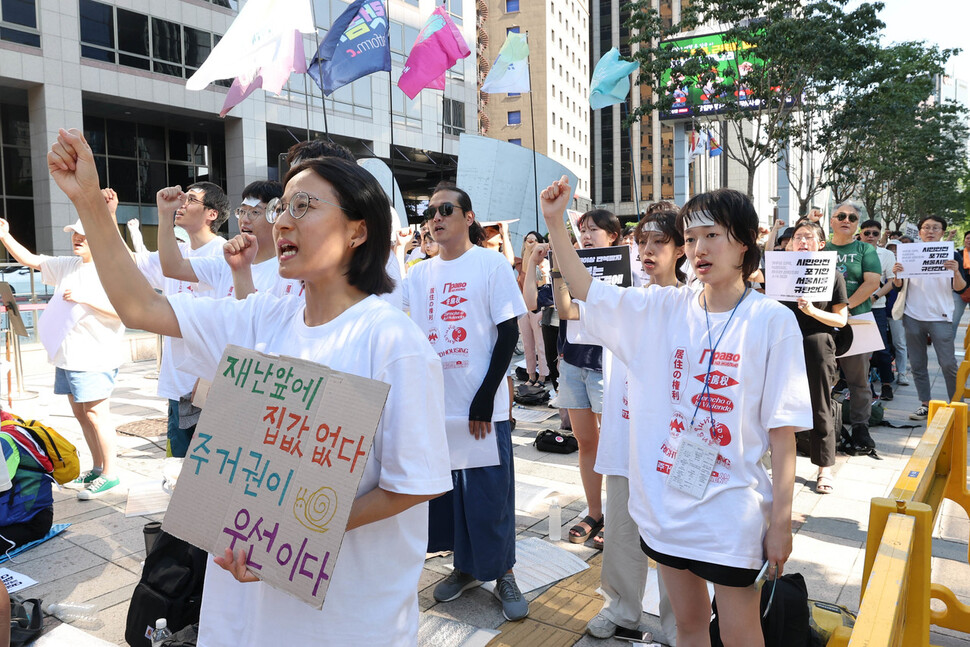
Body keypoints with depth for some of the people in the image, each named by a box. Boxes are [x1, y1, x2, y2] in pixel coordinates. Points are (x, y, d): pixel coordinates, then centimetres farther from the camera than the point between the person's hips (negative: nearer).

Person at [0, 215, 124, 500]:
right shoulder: (66, 265, 14)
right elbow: (31, 260, 22)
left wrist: (83, 298, -22)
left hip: (94, 357, -9)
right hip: (66, 356, 9)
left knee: (96, 414, -7)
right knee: (80, 414, 14)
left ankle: (110, 474, 2)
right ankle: (97, 468, 25)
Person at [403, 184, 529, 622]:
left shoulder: (492, 264, -4)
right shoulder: (419, 274, 10)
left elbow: (509, 334, -8)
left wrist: (485, 398, -12)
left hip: (483, 407, -5)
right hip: (435, 405, 5)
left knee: (490, 495, 3)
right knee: (447, 490, 13)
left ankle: (502, 574, 22)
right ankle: (465, 568, 31)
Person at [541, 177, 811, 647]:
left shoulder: (772, 321, -8)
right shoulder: (664, 309, 1)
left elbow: (783, 431, -8)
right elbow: (585, 289, -1)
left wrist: (781, 521, -8)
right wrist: (555, 222, -12)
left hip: (731, 512, -3)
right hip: (665, 501, 4)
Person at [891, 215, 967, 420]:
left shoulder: (951, 255, 2)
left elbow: (960, 289, -3)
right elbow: (898, 285, 6)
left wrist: (956, 272, -22)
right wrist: (896, 274, -14)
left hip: (940, 317, -2)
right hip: (913, 316, 2)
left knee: (948, 364, -4)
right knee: (917, 364, 7)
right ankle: (925, 405, 16)